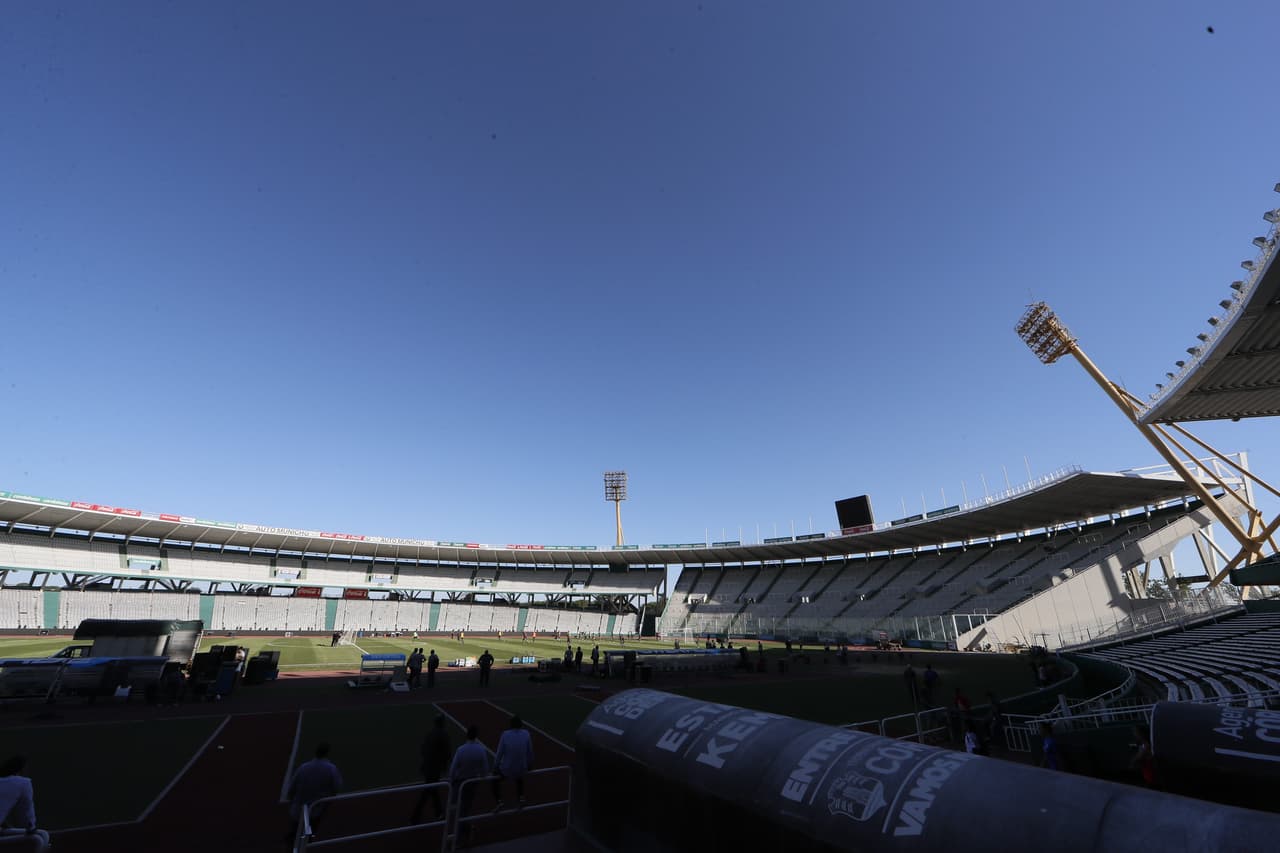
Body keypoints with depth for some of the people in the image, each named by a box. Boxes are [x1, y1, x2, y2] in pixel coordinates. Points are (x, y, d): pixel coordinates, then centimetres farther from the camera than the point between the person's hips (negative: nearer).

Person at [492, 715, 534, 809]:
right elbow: (530, 752, -2)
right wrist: (529, 765, 15)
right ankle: (521, 798, 30)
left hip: (506, 770, -2)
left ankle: (499, 801, 16)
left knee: (495, 780, 30)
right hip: (521, 769, 2)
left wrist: (495, 768, 4)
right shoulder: (526, 734, -12)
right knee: (520, 778, 39)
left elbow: (499, 753, -11)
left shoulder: (505, 735, -17)